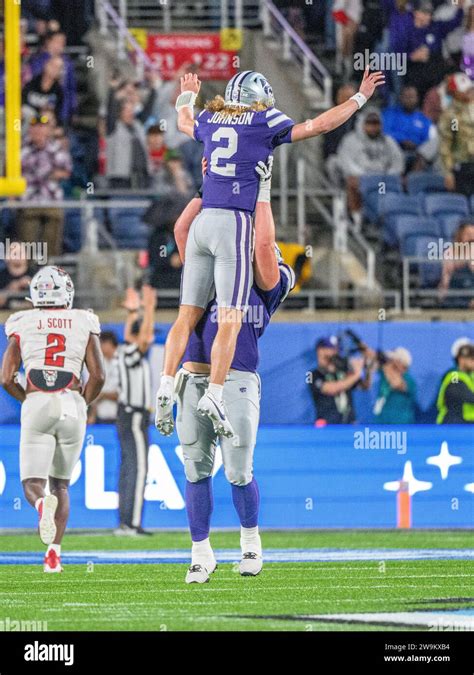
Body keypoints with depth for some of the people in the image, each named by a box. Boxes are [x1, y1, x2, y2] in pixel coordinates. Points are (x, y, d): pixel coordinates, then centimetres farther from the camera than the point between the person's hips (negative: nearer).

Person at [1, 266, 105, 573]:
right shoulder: (84, 324, 8)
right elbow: (98, 376, 0)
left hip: (36, 406, -1)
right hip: (73, 404, 1)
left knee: (33, 484, 1)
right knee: (61, 482, 16)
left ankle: (43, 503, -37)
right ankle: (54, 553, 5)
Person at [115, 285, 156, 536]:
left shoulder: (126, 352, 12)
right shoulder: (131, 354, -13)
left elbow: (130, 334, 31)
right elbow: (144, 336, -28)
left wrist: (133, 312, 40)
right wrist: (149, 308, -28)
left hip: (127, 418, 10)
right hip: (134, 418, -10)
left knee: (128, 468, 10)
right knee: (137, 469, -11)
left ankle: (124, 522, 10)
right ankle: (132, 523, -16)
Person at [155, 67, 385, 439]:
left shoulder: (211, 121, 16)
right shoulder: (265, 123, 1)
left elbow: (185, 122, 40)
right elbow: (318, 125, 0)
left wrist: (187, 97, 62)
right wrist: (360, 97, 11)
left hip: (202, 222, 5)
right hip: (234, 223, -5)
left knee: (188, 315, 7)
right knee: (230, 320, -7)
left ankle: (166, 384, -5)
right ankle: (214, 394, -17)